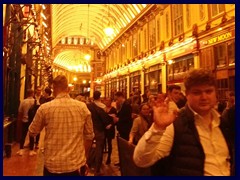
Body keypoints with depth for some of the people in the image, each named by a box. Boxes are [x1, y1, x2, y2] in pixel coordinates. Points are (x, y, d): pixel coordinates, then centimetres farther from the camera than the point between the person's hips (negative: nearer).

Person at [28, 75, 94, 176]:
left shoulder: (45, 108, -11)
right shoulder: (83, 107, -7)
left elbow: (32, 132, 5)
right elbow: (89, 136, 1)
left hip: (53, 165, 0)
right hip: (75, 164, 1)